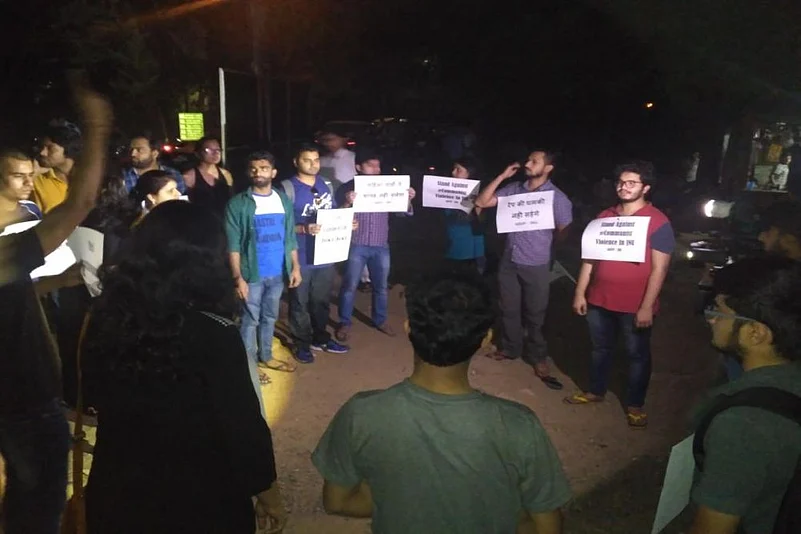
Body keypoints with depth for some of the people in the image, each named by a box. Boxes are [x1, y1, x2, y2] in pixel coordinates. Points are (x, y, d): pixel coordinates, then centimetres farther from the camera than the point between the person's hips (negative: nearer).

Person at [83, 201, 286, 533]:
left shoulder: (106, 313, -11)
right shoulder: (212, 333, -27)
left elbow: (95, 389, 6)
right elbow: (243, 426, -19)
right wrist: (267, 493, -5)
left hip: (115, 492, 4)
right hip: (197, 501, -4)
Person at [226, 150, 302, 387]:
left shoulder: (283, 200, 5)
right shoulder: (238, 204, -9)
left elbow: (290, 237, 9)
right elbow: (233, 245, -11)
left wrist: (295, 266, 4)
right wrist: (238, 277, -15)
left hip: (278, 273, 5)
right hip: (252, 274, -4)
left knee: (270, 317, 18)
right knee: (250, 320, 5)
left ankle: (266, 356, 33)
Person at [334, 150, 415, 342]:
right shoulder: (347, 188, -3)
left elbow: (403, 213, 7)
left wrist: (408, 199, -13)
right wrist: (347, 203, -28)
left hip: (381, 246, 3)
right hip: (356, 246, -3)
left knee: (381, 286, 14)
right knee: (350, 286, 3)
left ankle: (380, 320, 31)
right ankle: (344, 323, 18)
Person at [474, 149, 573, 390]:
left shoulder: (557, 197, -11)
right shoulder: (514, 189, 0)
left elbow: (563, 231, -1)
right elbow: (481, 202, -2)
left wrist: (540, 243, 9)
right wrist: (502, 176, -6)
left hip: (536, 264, -4)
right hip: (509, 260, 4)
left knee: (534, 314, 9)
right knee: (509, 309, 16)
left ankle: (537, 357, 27)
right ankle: (510, 348, 36)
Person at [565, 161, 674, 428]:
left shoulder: (658, 222, -9)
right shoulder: (604, 217, 6)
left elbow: (659, 269, -12)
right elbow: (589, 257, 9)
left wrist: (646, 306, -15)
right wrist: (580, 292, 6)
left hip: (635, 305, -4)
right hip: (599, 299, 5)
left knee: (638, 354, 12)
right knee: (600, 347, 20)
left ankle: (635, 404, 28)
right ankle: (595, 391, 39)